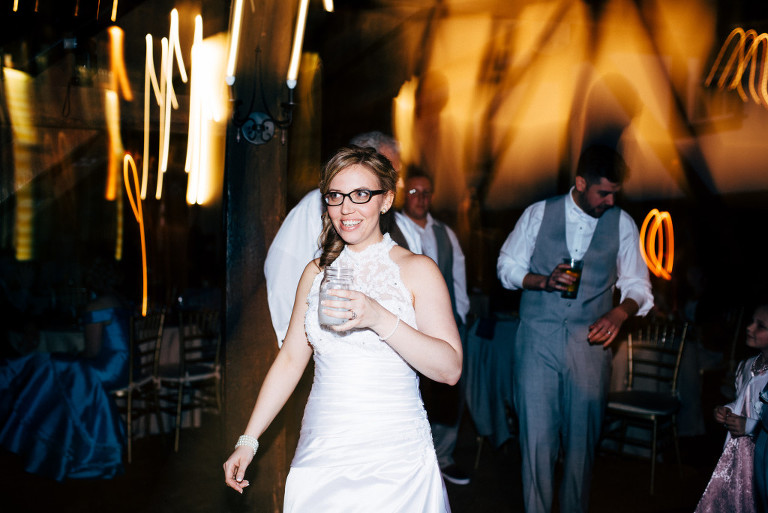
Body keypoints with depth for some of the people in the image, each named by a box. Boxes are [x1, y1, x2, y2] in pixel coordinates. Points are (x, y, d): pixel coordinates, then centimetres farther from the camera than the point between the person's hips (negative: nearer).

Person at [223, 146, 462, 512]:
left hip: (395, 461, -3)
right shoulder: (317, 272, 8)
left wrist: (380, 319, -27)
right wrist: (248, 441, 7)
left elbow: (450, 369, -14)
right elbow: (290, 359, 10)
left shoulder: (417, 270, -5)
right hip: (320, 453, 3)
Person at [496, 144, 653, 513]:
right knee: (537, 436, 0)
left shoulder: (622, 224, 4)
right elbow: (507, 266, 6)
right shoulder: (538, 213, 2)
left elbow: (638, 286, 8)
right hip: (538, 340, -1)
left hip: (590, 342, 1)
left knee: (583, 438, 6)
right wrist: (542, 280, -12)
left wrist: (620, 312, -13)